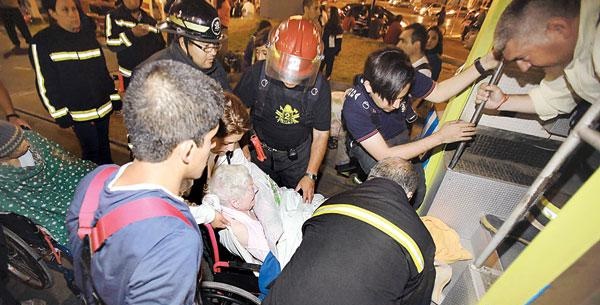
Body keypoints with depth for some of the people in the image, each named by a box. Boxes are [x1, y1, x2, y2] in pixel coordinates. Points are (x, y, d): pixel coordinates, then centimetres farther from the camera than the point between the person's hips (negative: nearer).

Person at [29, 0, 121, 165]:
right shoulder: (42, 42, -8)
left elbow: (103, 70, 11)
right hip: (78, 113, -4)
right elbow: (46, 83, -9)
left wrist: (114, 97, 8)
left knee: (104, 144, 17)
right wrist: (61, 114, -12)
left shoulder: (88, 35, 8)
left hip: (103, 106, 5)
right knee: (91, 149, 0)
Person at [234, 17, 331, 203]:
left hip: (298, 156, 0)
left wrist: (310, 175, -10)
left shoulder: (320, 86, -18)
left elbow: (320, 134, -10)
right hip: (260, 152, 0)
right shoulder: (257, 74, -22)